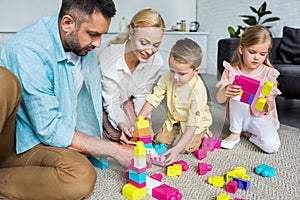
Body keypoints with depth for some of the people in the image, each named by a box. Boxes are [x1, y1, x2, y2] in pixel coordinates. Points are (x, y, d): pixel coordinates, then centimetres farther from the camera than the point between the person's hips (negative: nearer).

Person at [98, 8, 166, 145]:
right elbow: (111, 102, -28)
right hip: (103, 102, -3)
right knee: (117, 134, -16)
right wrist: (122, 125, -45)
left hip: (127, 99, 4)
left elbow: (141, 96, -11)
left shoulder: (156, 61, -25)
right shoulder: (107, 57, -38)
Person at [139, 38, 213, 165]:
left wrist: (177, 148, -43)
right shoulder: (168, 77, -19)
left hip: (195, 122, -4)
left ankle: (202, 134, 10)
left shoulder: (198, 90, -34)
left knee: (186, 148, -19)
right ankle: (178, 133, 23)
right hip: (174, 120, 5)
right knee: (159, 141, -5)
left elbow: (192, 123, -36)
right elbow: (153, 99, -11)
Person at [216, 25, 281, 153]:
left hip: (260, 117, 0)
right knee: (237, 95, -30)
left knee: (271, 146, -26)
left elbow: (270, 106, -5)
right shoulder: (232, 70, -8)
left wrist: (269, 104, -31)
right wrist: (225, 91, -39)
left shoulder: (269, 73, -6)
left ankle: (247, 132, 3)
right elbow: (219, 100, -15)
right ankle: (235, 133, -12)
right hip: (238, 117, 0)